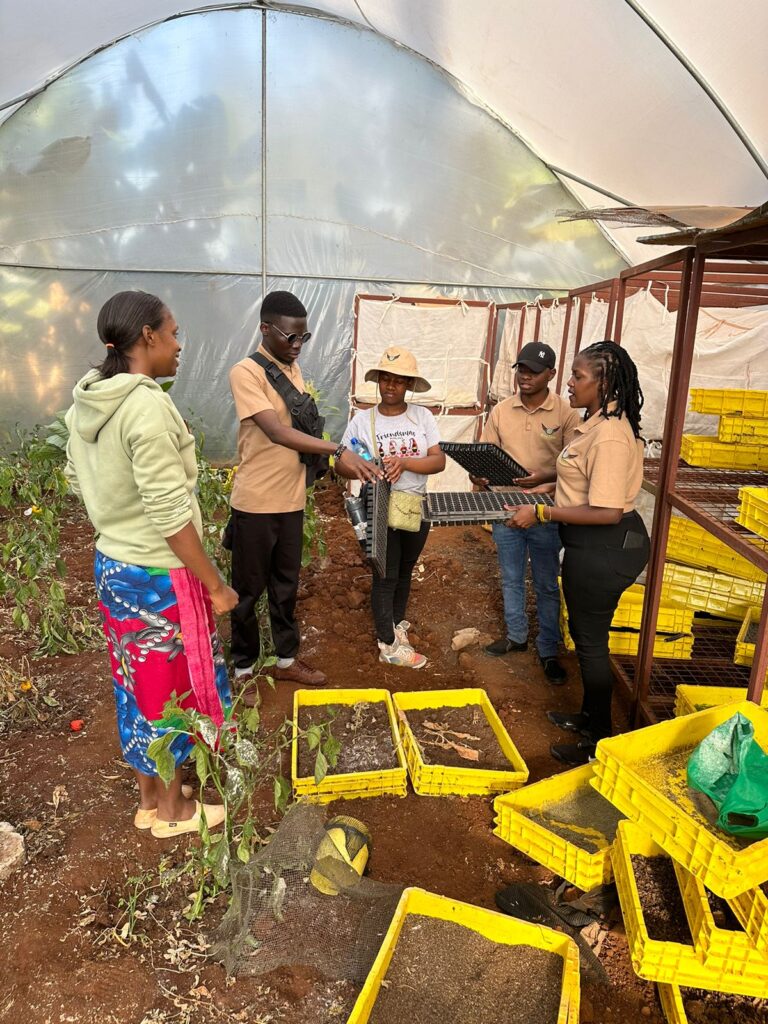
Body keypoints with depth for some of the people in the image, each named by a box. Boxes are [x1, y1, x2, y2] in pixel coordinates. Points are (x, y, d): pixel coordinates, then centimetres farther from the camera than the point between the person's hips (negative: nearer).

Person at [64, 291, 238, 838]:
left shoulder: (86, 401, 3)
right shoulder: (148, 405, -25)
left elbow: (79, 479, 14)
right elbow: (170, 515, -25)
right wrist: (216, 584, -16)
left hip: (113, 565, 9)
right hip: (160, 576, -8)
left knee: (137, 683, 21)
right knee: (171, 689, 11)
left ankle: (149, 796, 40)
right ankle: (173, 809, 31)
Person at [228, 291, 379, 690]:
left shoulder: (293, 369, 9)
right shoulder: (245, 372, -16)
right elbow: (276, 432, -28)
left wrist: (333, 458, 3)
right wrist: (338, 450, -35)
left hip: (291, 500, 7)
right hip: (256, 503, -7)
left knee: (286, 586, 18)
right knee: (248, 590, 9)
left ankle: (286, 659, 34)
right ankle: (243, 669, 26)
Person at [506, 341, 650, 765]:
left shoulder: (610, 435, -24)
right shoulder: (596, 423, 7)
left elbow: (607, 511, -27)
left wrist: (541, 513, -23)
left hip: (604, 547, -10)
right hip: (592, 544, 10)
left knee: (591, 639, 4)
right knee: (584, 631, 22)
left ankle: (599, 741, 22)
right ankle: (589, 715, 41)